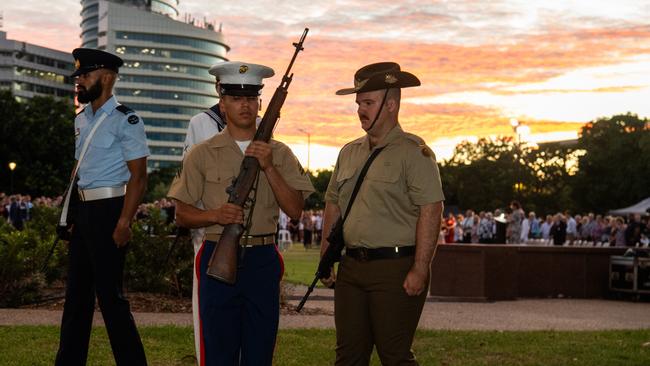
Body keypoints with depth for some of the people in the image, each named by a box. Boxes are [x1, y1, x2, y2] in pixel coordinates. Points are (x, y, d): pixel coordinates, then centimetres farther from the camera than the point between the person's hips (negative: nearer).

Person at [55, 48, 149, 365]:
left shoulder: (125, 121, -11)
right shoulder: (81, 119, 14)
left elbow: (138, 177, -15)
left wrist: (124, 223, -21)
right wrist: (74, 214, 14)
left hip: (109, 210, -9)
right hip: (83, 209, 9)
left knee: (109, 293, -6)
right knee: (76, 291, 14)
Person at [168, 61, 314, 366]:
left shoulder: (279, 153, 7)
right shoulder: (203, 154, 3)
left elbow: (295, 210, -2)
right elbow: (182, 215, 3)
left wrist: (269, 167, -12)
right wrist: (215, 215, -16)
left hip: (263, 262, 2)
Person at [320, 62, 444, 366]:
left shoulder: (413, 152, -7)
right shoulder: (349, 153, 14)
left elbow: (430, 211, -14)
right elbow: (333, 205, 21)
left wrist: (420, 271, -19)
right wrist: (325, 257, 15)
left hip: (395, 268, -7)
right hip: (350, 266, 7)